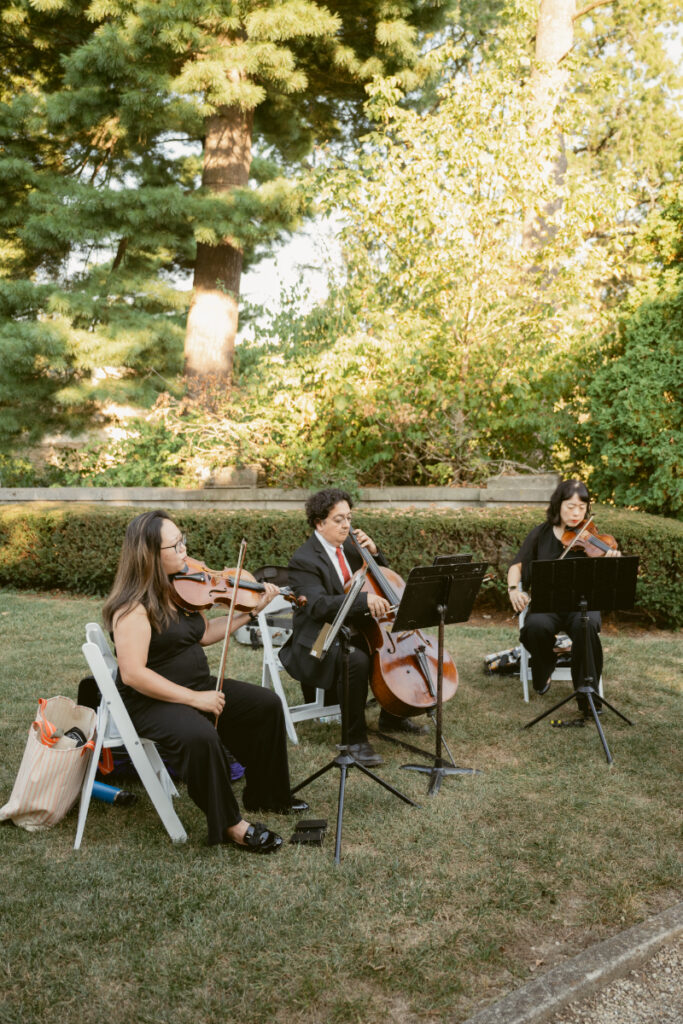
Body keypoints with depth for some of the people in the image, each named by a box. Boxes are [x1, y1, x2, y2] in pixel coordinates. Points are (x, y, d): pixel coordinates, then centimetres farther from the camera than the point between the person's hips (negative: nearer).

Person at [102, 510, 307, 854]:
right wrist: (193, 698, -25)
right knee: (200, 736, -36)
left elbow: (204, 633, 15)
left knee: (266, 705, 1)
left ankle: (266, 793, 17)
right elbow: (133, 674, -27)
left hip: (197, 686, 9)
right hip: (151, 701, -9)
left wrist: (252, 610, 8)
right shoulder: (134, 606, -22)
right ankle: (229, 825, -17)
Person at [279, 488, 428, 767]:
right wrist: (364, 599, -43)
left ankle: (392, 715, 17)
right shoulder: (303, 560, -15)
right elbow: (318, 605, -30)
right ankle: (356, 739, -21)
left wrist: (374, 552, -1)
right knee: (356, 661, -36)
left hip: (353, 634, 8)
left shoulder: (348, 546, 9)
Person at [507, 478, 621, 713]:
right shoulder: (541, 533, 7)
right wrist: (513, 589, -9)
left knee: (586, 625, -36)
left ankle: (587, 696, -21)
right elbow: (517, 565, 11)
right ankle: (543, 674, 0)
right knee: (536, 626, -34)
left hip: (581, 603, -1)